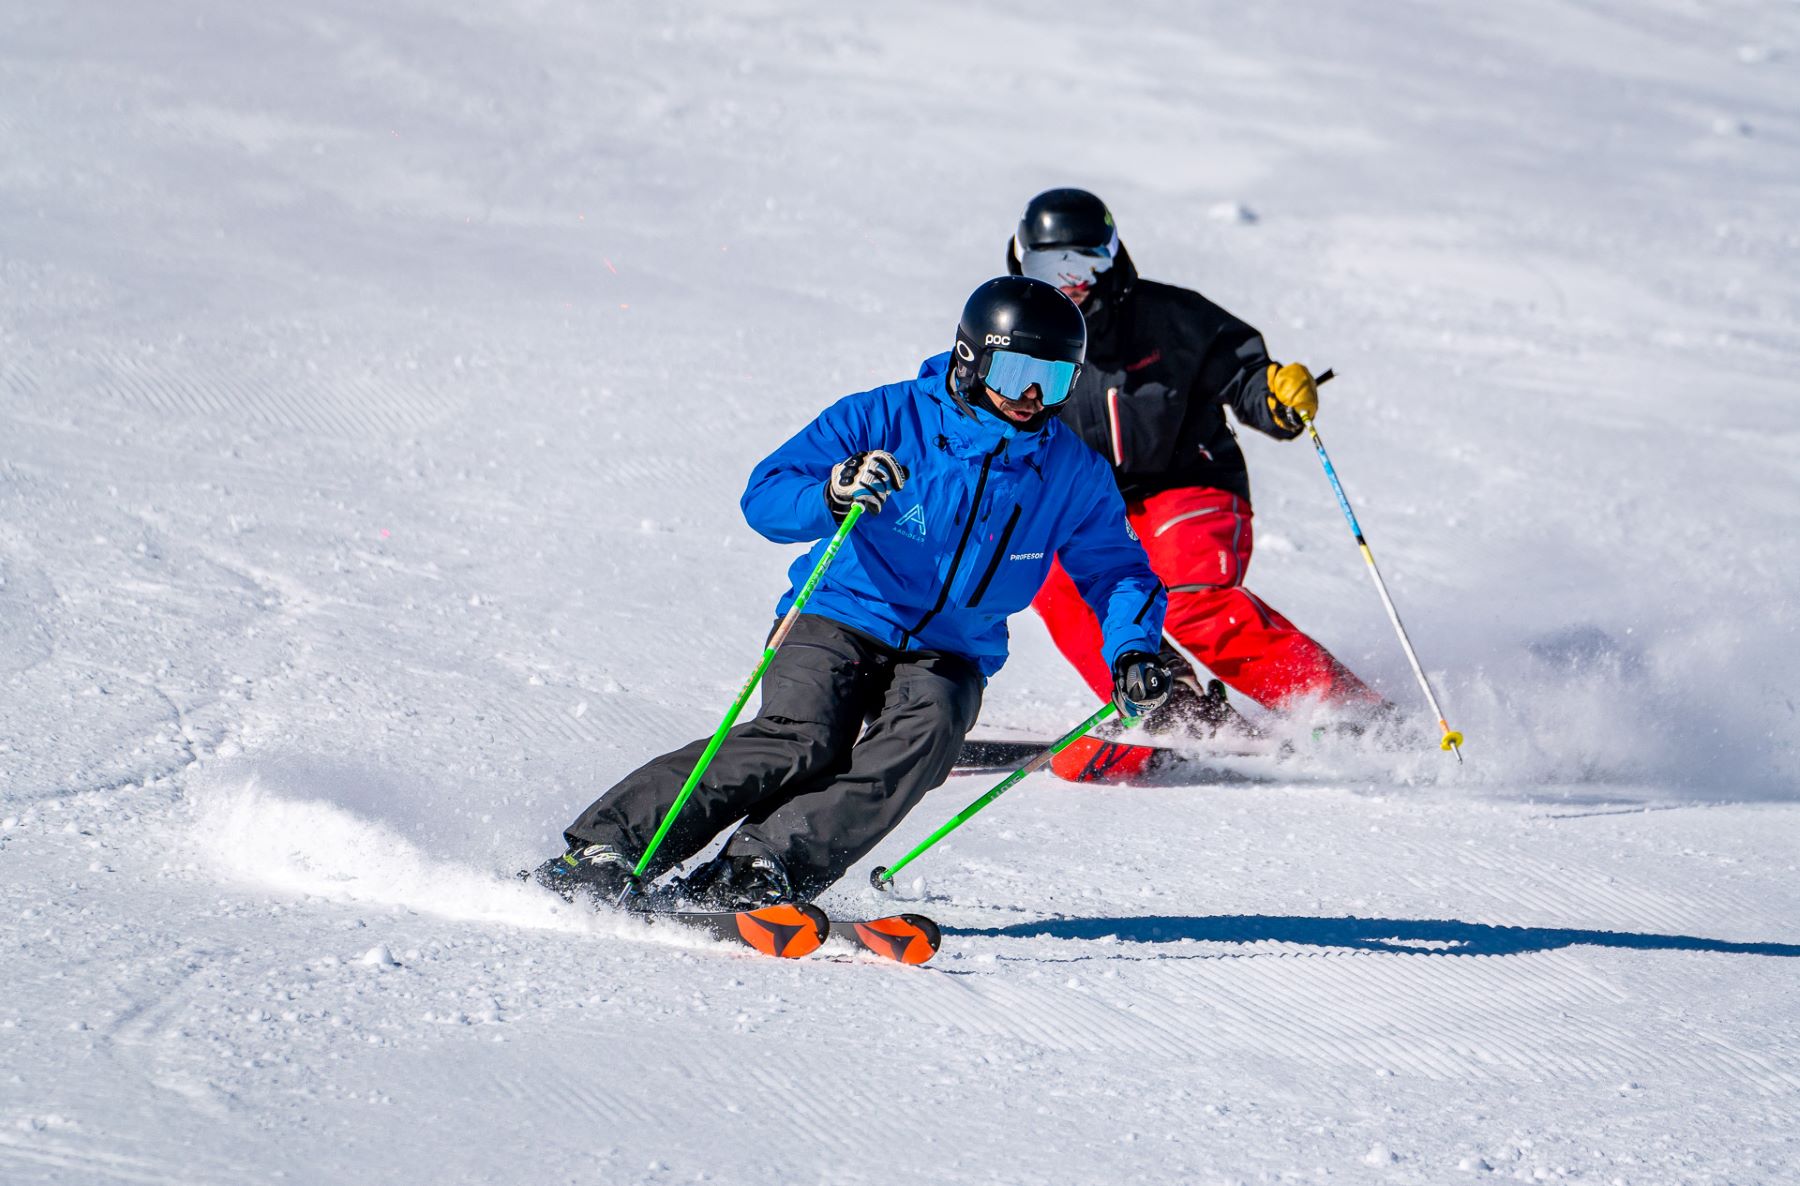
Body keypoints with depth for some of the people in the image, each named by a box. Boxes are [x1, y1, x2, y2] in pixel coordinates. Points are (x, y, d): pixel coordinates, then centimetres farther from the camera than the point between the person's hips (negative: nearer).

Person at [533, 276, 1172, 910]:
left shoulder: (1072, 471, 2)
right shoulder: (886, 418, -8)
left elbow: (1116, 568, 14)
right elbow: (764, 498, -13)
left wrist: (1132, 652, -6)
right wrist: (833, 495, -35)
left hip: (947, 658, 3)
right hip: (838, 625, -3)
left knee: (927, 733, -31)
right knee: (805, 740, -30)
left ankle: (757, 873, -40)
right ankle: (604, 849, -29)